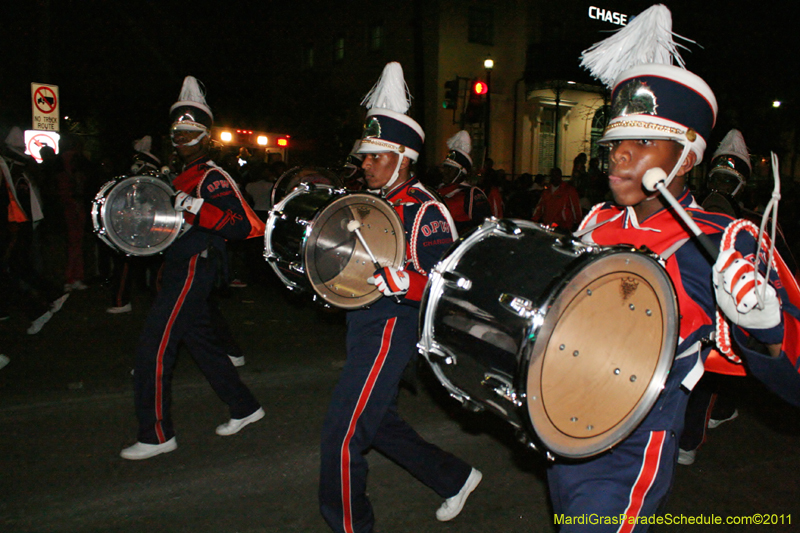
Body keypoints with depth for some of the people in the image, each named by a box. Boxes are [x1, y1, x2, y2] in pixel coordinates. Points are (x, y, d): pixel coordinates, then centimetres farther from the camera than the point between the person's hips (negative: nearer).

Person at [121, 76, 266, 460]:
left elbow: (249, 227, -22)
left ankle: (156, 435, 5)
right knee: (203, 344, 17)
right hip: (182, 271, 10)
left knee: (153, 351, -7)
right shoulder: (183, 178, 17)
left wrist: (199, 210, -30)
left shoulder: (213, 179, -13)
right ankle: (245, 408, 30)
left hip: (192, 273, -10)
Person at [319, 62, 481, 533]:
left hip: (390, 330, -10)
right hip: (365, 326, 10)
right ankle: (456, 478, 36)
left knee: (343, 434, -4)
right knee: (377, 422, 19)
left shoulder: (425, 211, -15)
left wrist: (380, 278, -32)